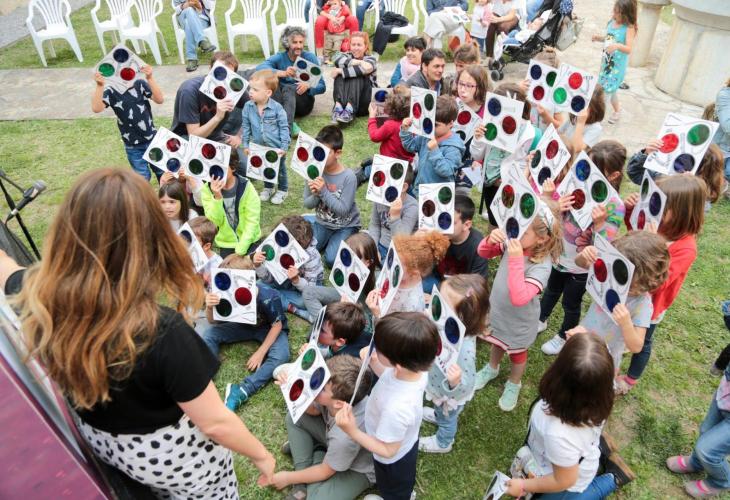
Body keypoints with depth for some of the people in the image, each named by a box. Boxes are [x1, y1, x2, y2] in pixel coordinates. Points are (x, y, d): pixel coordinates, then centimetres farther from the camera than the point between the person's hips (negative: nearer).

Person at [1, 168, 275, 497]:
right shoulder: (163, 334, -40)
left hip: (100, 443, 5)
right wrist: (261, 455, -9)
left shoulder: (37, 297, -24)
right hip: (173, 455, -4)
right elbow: (214, 423, -28)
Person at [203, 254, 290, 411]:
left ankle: (241, 392, -39)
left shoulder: (268, 297, -36)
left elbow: (277, 325, -20)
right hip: (246, 325, 5)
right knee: (210, 334, -11)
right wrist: (209, 307, -34)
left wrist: (261, 352, -22)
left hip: (269, 329, -4)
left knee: (281, 355, -34)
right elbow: (213, 322, -10)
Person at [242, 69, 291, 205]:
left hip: (276, 147, -3)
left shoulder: (277, 108, -21)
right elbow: (246, 127, 1)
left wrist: (284, 147, -17)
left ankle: (282, 190, 36)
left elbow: (284, 128, -15)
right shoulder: (248, 107, -10)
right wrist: (245, 144, 1)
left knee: (280, 169, 15)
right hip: (259, 147, 4)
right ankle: (268, 188, 44)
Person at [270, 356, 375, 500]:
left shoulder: (345, 436, -41)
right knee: (294, 418, -2)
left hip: (358, 469, -6)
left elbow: (325, 472, -21)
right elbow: (313, 410, -5)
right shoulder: (340, 394, -27)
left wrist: (288, 477, -6)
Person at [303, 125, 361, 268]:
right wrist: (316, 195, -27)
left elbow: (343, 210, -25)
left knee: (331, 260, -20)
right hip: (322, 223, 4)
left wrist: (324, 191, -33)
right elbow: (307, 204, -4)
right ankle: (328, 240, 18)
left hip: (345, 226, -4)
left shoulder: (348, 177, -23)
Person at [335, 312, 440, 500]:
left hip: (394, 460, -6)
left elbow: (387, 451, -31)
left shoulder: (396, 408, -49)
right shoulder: (415, 367, -28)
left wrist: (352, 432, -35)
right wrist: (373, 363, -18)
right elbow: (392, 378, -4)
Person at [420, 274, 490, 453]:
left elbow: (466, 386, -38)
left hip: (450, 396, -5)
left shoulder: (464, 348, -48)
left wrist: (456, 382, -57)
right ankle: (439, 415, 73)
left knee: (447, 420, 31)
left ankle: (443, 443, 62)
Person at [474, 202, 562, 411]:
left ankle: (513, 385, 53)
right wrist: (491, 239, -28)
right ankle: (492, 368, 62)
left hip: (518, 322, -4)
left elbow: (519, 298, -44)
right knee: (497, 343, 33)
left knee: (516, 354, 25)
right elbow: (484, 253, -5)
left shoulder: (541, 266, -35)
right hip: (498, 311, 5)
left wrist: (515, 260, -46)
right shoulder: (512, 242, -21)